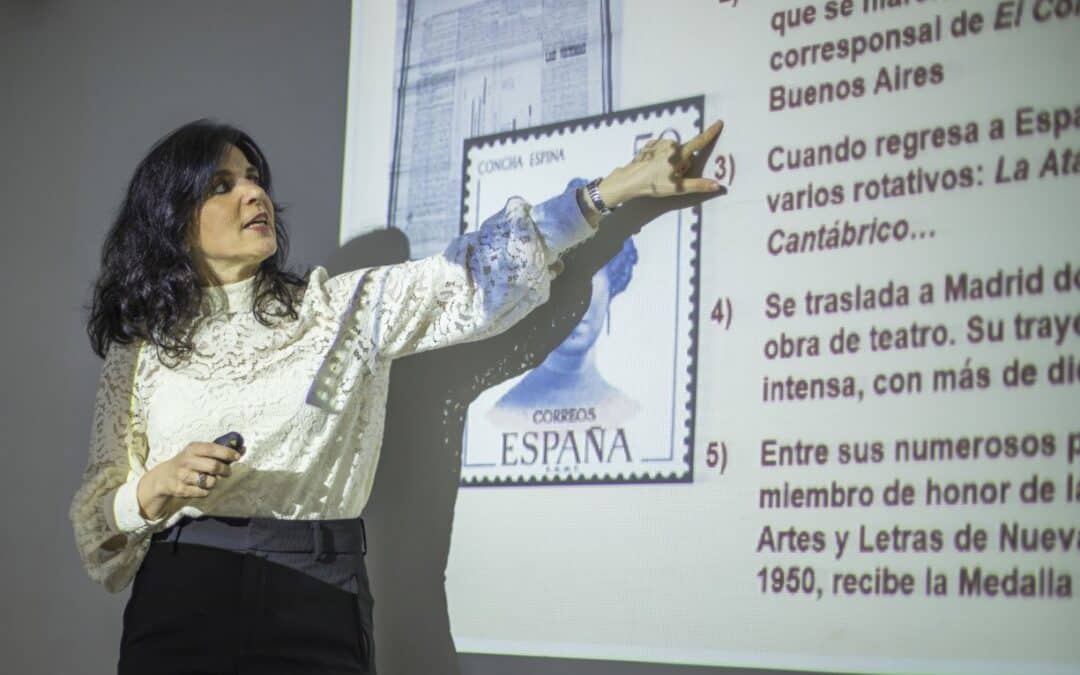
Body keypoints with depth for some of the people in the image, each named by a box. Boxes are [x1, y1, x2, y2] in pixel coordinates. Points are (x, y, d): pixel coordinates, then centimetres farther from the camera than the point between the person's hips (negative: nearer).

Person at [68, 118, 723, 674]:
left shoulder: (337, 309, 8)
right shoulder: (141, 349, 7)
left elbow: (473, 279, 0)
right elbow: (98, 515, 7)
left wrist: (617, 187, -4)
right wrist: (154, 489, -15)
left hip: (318, 614, 1)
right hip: (181, 602, 0)